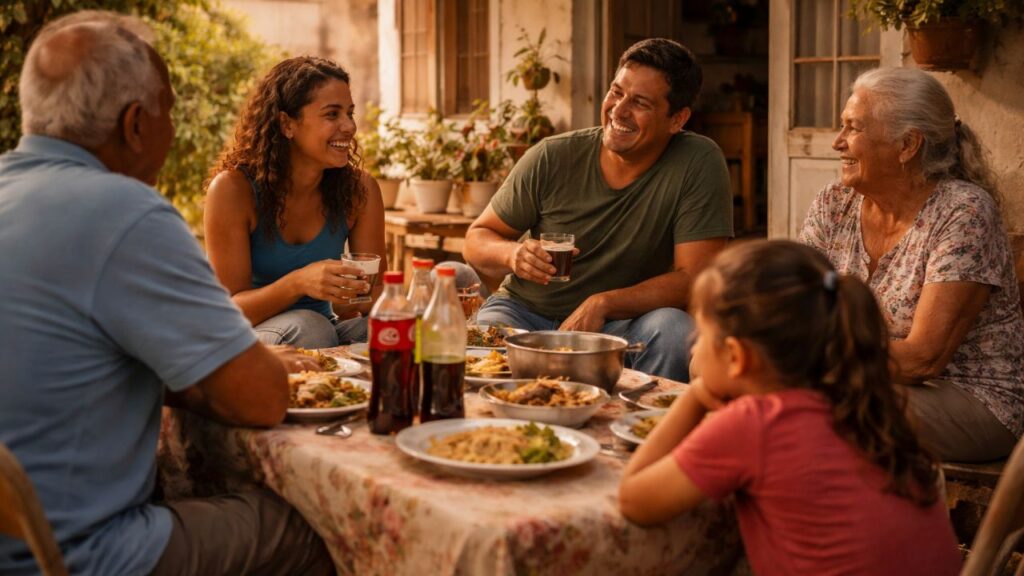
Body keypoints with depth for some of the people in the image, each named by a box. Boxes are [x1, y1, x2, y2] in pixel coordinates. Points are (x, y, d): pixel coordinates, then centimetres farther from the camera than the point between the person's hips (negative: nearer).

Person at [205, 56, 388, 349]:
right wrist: (298, 283, -35)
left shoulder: (359, 189, -6)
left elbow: (377, 292, -2)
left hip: (328, 332, 3)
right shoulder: (233, 189, -16)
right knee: (307, 326, -35)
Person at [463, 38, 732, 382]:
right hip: (525, 311, 1)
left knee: (673, 330, -31)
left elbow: (696, 280, -17)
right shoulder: (551, 159, -7)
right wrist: (513, 254, -22)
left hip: (620, 323, 0)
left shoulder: (699, 164, -12)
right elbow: (477, 238, 2)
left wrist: (602, 303, -27)